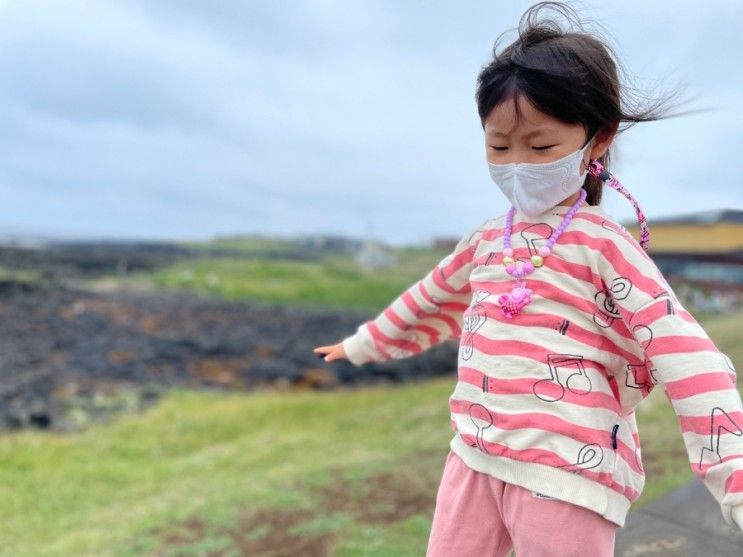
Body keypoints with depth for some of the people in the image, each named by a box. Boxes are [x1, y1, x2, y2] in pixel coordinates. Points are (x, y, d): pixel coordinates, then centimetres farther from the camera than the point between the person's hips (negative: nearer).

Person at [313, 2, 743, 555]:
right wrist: (363, 344, 38)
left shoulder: (605, 245, -9)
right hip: (476, 454, 6)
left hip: (566, 472, -6)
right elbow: (429, 302, 27)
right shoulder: (486, 240, 10)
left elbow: (685, 358, -16)